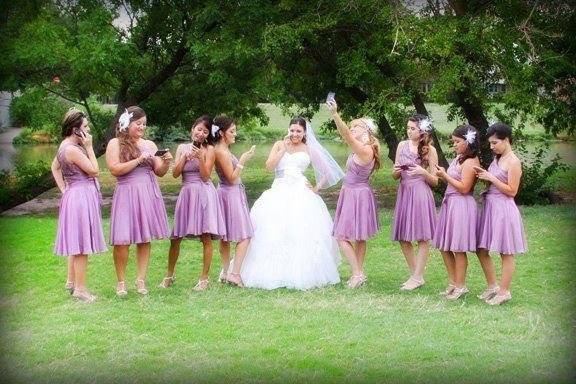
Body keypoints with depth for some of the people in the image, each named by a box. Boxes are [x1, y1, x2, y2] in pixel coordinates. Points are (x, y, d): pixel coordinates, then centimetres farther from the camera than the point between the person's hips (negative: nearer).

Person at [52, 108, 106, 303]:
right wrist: (89, 147, -14)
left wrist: (63, 188, 17)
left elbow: (55, 167, 22)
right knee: (82, 244, -5)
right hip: (81, 197, -11)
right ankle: (80, 288, 0)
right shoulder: (73, 150, -22)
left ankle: (71, 281, 29)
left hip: (73, 194, 11)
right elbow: (94, 171, -17)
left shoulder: (64, 146, 9)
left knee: (76, 242, 19)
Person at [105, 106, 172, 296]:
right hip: (126, 194, -4)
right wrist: (139, 160, -15)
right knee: (123, 240, -7)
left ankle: (141, 280, 14)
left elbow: (159, 172, 12)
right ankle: (121, 282, 6)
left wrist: (166, 162, -8)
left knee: (145, 239, 5)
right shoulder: (115, 144, 1)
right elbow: (115, 169, -11)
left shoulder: (150, 145, 13)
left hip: (149, 194, 4)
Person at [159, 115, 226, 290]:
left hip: (204, 193, -3)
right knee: (175, 237, 4)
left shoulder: (209, 149, 0)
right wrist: (185, 157, -10)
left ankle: (204, 277, 4)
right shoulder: (182, 148, 10)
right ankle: (169, 275, 18)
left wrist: (200, 158, -19)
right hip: (186, 192, 3)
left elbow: (205, 176, -7)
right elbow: (175, 173, 2)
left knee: (206, 237, -5)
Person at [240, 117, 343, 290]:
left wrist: (317, 188, 3)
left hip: (301, 194, -1)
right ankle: (275, 274, -2)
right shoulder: (279, 145, 11)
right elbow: (269, 166, -3)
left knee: (301, 234, -10)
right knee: (274, 233, -8)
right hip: (279, 193, 1)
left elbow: (328, 171, 11)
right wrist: (284, 148, -4)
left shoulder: (309, 149, 9)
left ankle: (303, 274, -4)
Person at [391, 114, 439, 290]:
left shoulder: (430, 150, -1)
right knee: (403, 238, 6)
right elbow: (395, 176, 13)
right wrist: (397, 171, -9)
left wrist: (423, 172, -18)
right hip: (404, 193, 5)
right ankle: (414, 274, 18)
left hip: (421, 195, -5)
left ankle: (418, 277, 3)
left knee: (422, 237, -3)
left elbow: (435, 181, 0)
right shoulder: (402, 145, 8)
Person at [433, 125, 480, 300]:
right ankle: (452, 283, 23)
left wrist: (445, 176, -16)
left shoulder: (470, 162, -15)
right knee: (444, 247, 13)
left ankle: (460, 286, 9)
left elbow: (464, 188, -20)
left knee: (458, 249, -2)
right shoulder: (458, 158, 12)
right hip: (449, 204, 10)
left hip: (461, 206, -10)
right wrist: (444, 175, 1)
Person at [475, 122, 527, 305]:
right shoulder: (497, 159, 12)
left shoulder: (513, 162, -12)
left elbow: (511, 191, -14)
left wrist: (491, 178, -16)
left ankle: (504, 291, 10)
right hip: (490, 207, 9)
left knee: (506, 252, 1)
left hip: (504, 209, -9)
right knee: (481, 250, 11)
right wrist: (485, 175, 0)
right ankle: (493, 286, 23)